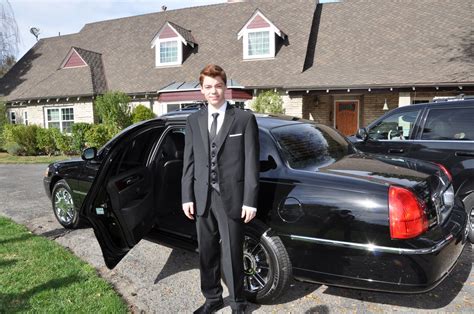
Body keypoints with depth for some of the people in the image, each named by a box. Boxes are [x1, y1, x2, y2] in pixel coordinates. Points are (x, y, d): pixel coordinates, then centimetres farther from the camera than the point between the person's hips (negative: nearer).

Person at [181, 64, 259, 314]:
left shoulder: (244, 119, -2)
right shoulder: (194, 121, 9)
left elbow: (251, 163, -5)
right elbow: (188, 162, 9)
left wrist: (250, 200, -9)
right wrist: (187, 197, 3)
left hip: (231, 197, -4)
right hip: (202, 198, 4)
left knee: (232, 253, 5)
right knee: (207, 252, 16)